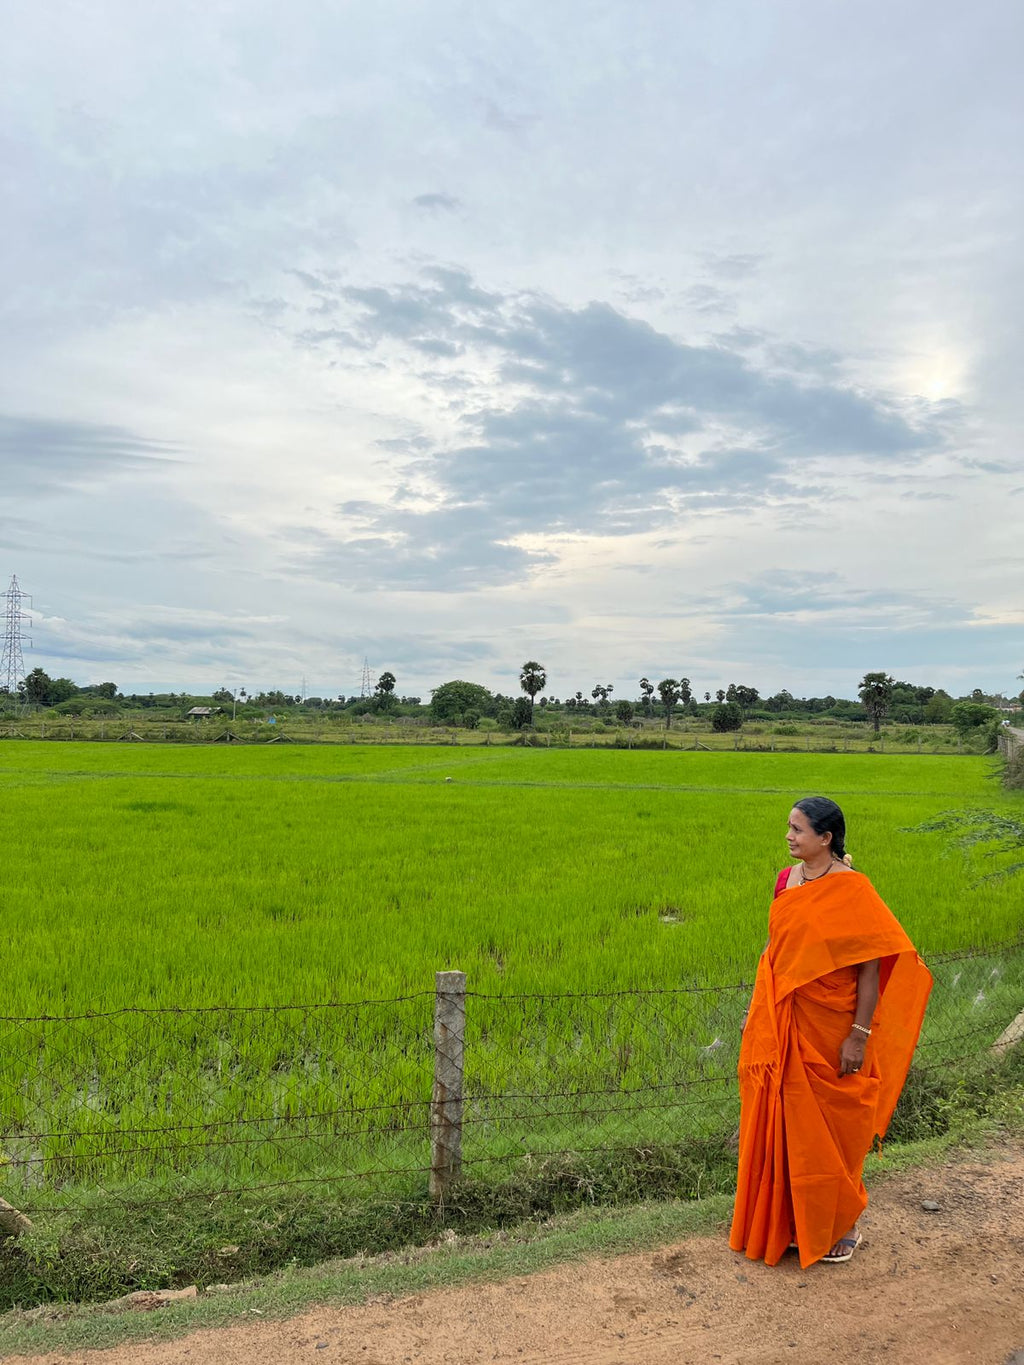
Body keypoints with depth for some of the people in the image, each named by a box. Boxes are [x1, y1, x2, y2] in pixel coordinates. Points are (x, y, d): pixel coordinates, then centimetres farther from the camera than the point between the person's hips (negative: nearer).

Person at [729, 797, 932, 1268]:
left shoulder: (851, 889, -16)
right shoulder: (787, 880, 4)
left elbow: (872, 966, -15)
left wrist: (859, 1036, -16)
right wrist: (756, 1010, 12)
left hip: (829, 1029, -6)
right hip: (783, 1024, 6)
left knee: (831, 1127, 9)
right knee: (784, 1124, 14)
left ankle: (841, 1227, 30)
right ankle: (786, 1223, 31)